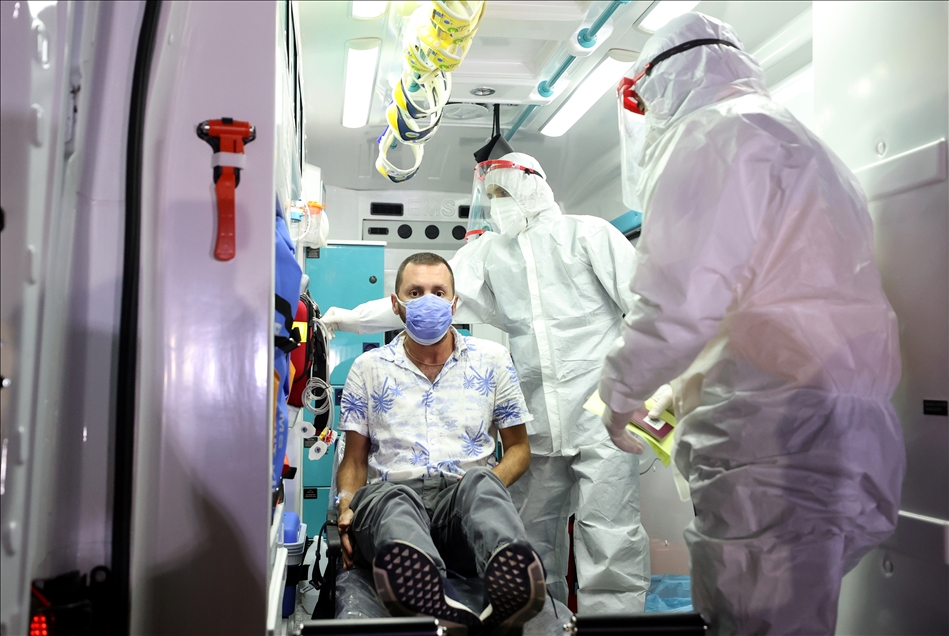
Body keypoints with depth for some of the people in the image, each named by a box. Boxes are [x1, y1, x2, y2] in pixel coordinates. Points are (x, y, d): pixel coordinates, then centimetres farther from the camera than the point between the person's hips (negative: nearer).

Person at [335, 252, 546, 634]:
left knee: (480, 482, -37)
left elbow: (518, 447, 17)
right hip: (392, 495, 0)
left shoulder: (492, 359, 14)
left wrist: (489, 485, -6)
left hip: (465, 501, 1)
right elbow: (355, 459, 17)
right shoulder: (368, 368, 15)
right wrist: (347, 509, -6)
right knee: (392, 498, -39)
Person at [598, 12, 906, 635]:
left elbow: (682, 297, -17)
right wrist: (689, 389, 29)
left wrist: (620, 391, 1)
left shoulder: (713, 132, -4)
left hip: (778, 447, -10)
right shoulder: (801, 142, 27)